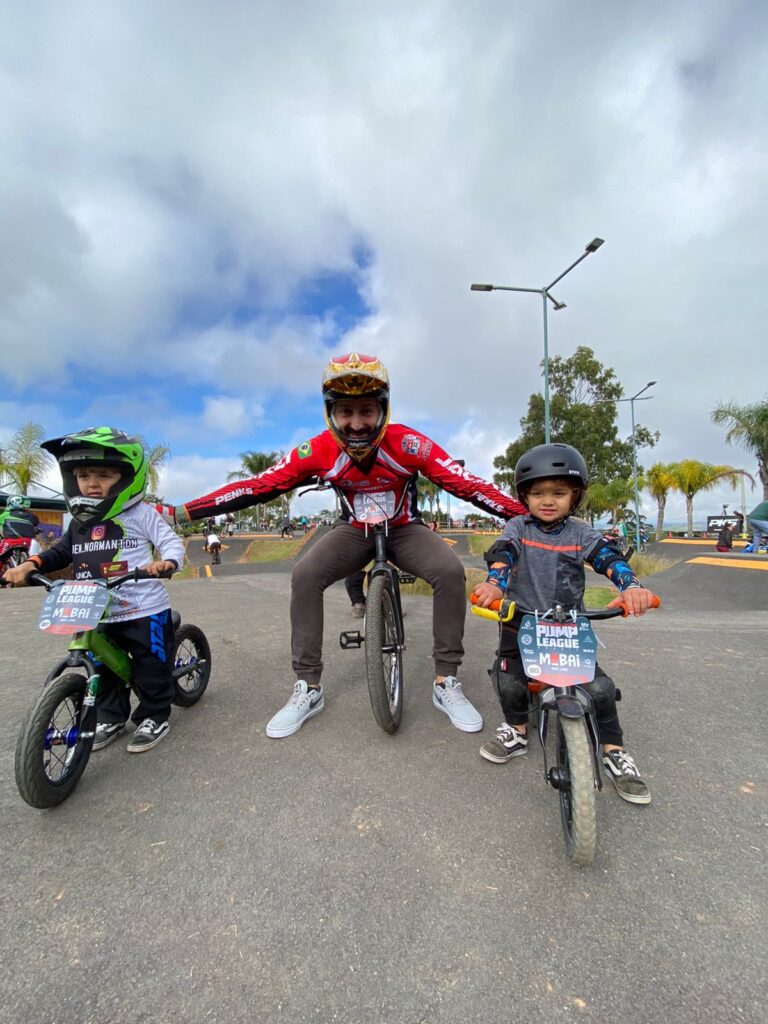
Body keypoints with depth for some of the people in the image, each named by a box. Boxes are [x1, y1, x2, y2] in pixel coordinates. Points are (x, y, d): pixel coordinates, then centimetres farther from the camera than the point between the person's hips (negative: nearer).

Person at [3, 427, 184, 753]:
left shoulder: (141, 514, -9)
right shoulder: (80, 522, 10)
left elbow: (171, 542, -13)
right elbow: (61, 552, 16)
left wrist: (166, 561, -32)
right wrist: (30, 564, -1)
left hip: (145, 611, -6)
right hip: (99, 616, 6)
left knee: (150, 668, 5)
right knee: (102, 669, 19)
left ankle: (154, 716, 25)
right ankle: (111, 716, 39)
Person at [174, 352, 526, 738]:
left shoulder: (407, 443, -26)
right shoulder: (318, 450, -21)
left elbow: (465, 483, -27)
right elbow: (259, 486, -18)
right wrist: (185, 511, -19)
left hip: (405, 529, -1)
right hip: (355, 530, 1)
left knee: (450, 571, -26)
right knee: (304, 576, -21)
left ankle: (446, 683, -8)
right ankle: (307, 688, -5)